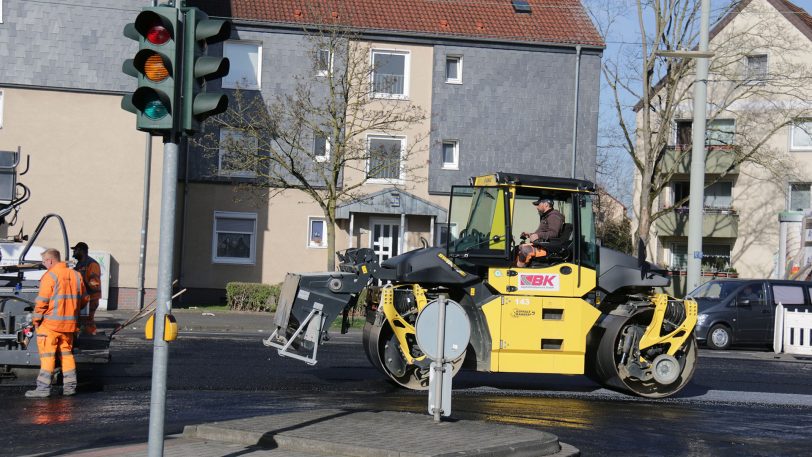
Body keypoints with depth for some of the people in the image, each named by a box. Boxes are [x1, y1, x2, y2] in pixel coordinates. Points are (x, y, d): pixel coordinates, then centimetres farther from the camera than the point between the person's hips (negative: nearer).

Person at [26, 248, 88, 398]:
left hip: (51, 323, -6)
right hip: (70, 323, 6)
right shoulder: (76, 276, 10)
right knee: (66, 353, 15)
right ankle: (70, 386, 16)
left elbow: (42, 301, -13)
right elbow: (84, 299, 14)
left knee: (47, 354, -3)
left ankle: (43, 387, -4)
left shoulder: (50, 276, -11)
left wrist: (36, 319, -2)